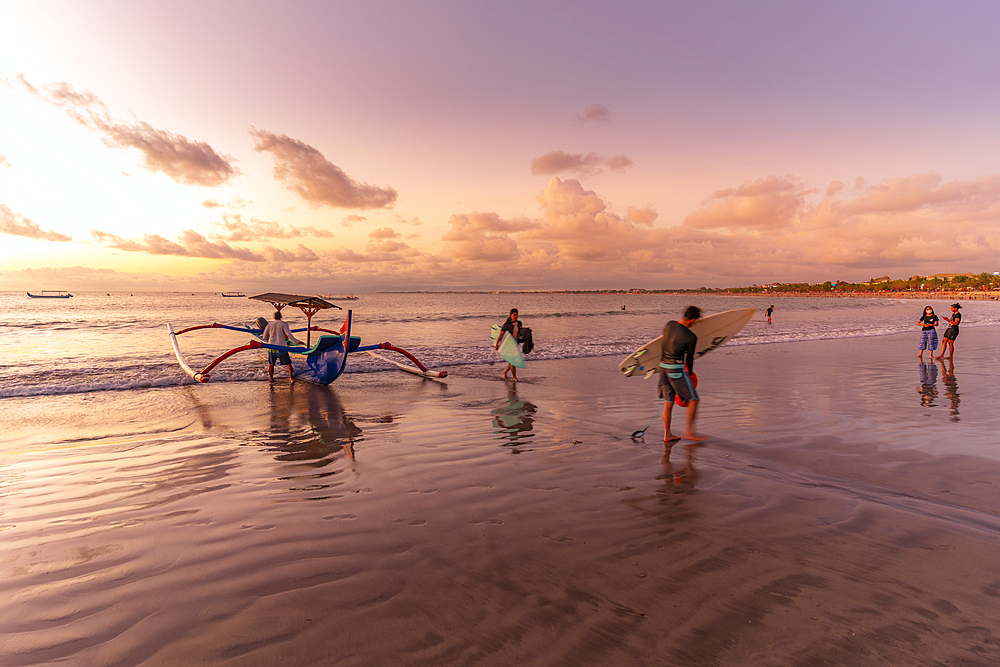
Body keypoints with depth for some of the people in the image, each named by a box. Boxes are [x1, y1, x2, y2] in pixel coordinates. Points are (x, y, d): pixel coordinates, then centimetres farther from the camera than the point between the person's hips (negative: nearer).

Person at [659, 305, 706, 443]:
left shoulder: (669, 324, 5)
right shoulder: (691, 337, -12)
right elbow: (690, 358, 0)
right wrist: (689, 373, 18)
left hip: (663, 366, 7)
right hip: (677, 369, -7)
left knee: (668, 403, 13)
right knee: (693, 400, 7)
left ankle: (667, 435, 16)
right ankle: (689, 432, 11)